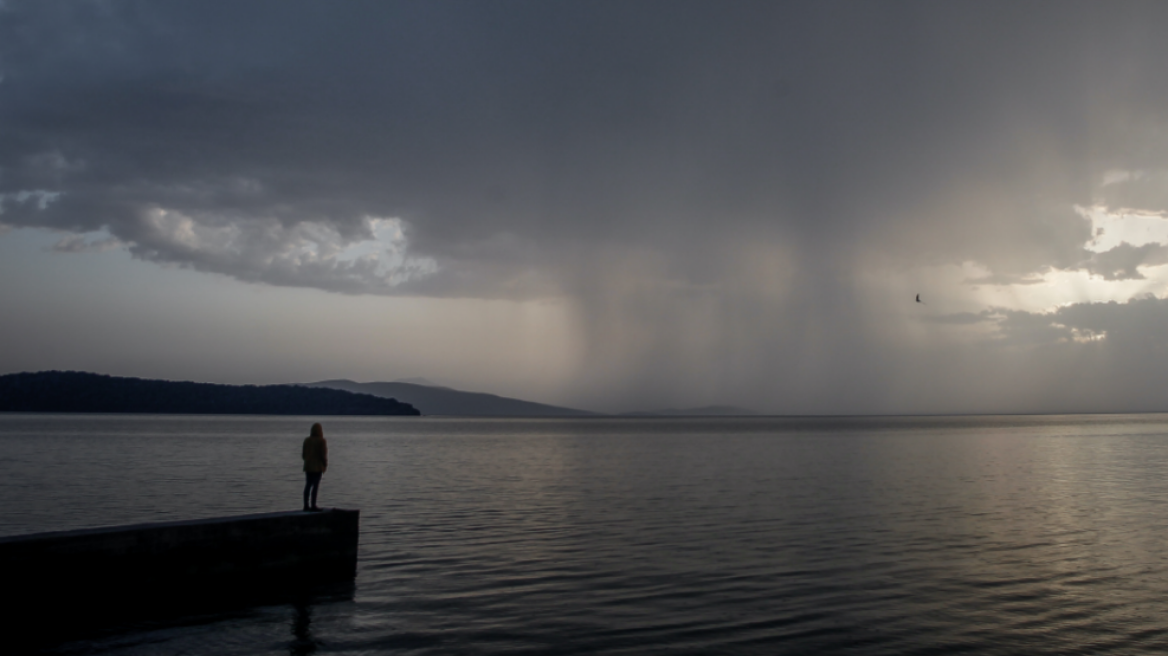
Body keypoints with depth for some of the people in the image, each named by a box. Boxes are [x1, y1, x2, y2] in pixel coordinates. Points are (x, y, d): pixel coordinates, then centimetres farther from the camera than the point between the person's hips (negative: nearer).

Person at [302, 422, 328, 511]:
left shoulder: (307, 440, 6)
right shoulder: (321, 441, -12)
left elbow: (303, 453, 9)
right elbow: (323, 454, -14)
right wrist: (325, 465, -1)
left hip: (308, 466, 6)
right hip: (317, 467, -6)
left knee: (308, 485, 9)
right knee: (315, 486, -3)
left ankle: (306, 506, 11)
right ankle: (313, 506, -4)